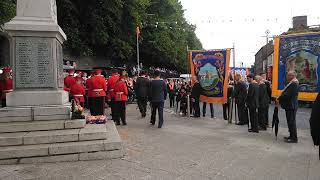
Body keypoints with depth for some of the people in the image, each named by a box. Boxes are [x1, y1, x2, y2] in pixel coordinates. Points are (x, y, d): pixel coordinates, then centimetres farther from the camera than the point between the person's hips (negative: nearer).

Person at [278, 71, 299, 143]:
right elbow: (286, 93, 15)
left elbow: (287, 94, -25)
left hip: (291, 106, -10)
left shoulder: (294, 84, -20)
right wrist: (280, 98, 3)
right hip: (290, 105, 10)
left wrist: (279, 98, -13)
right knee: (290, 121, 17)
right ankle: (292, 136, 27)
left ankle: (294, 138, 5)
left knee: (291, 122, -3)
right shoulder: (292, 83, 14)